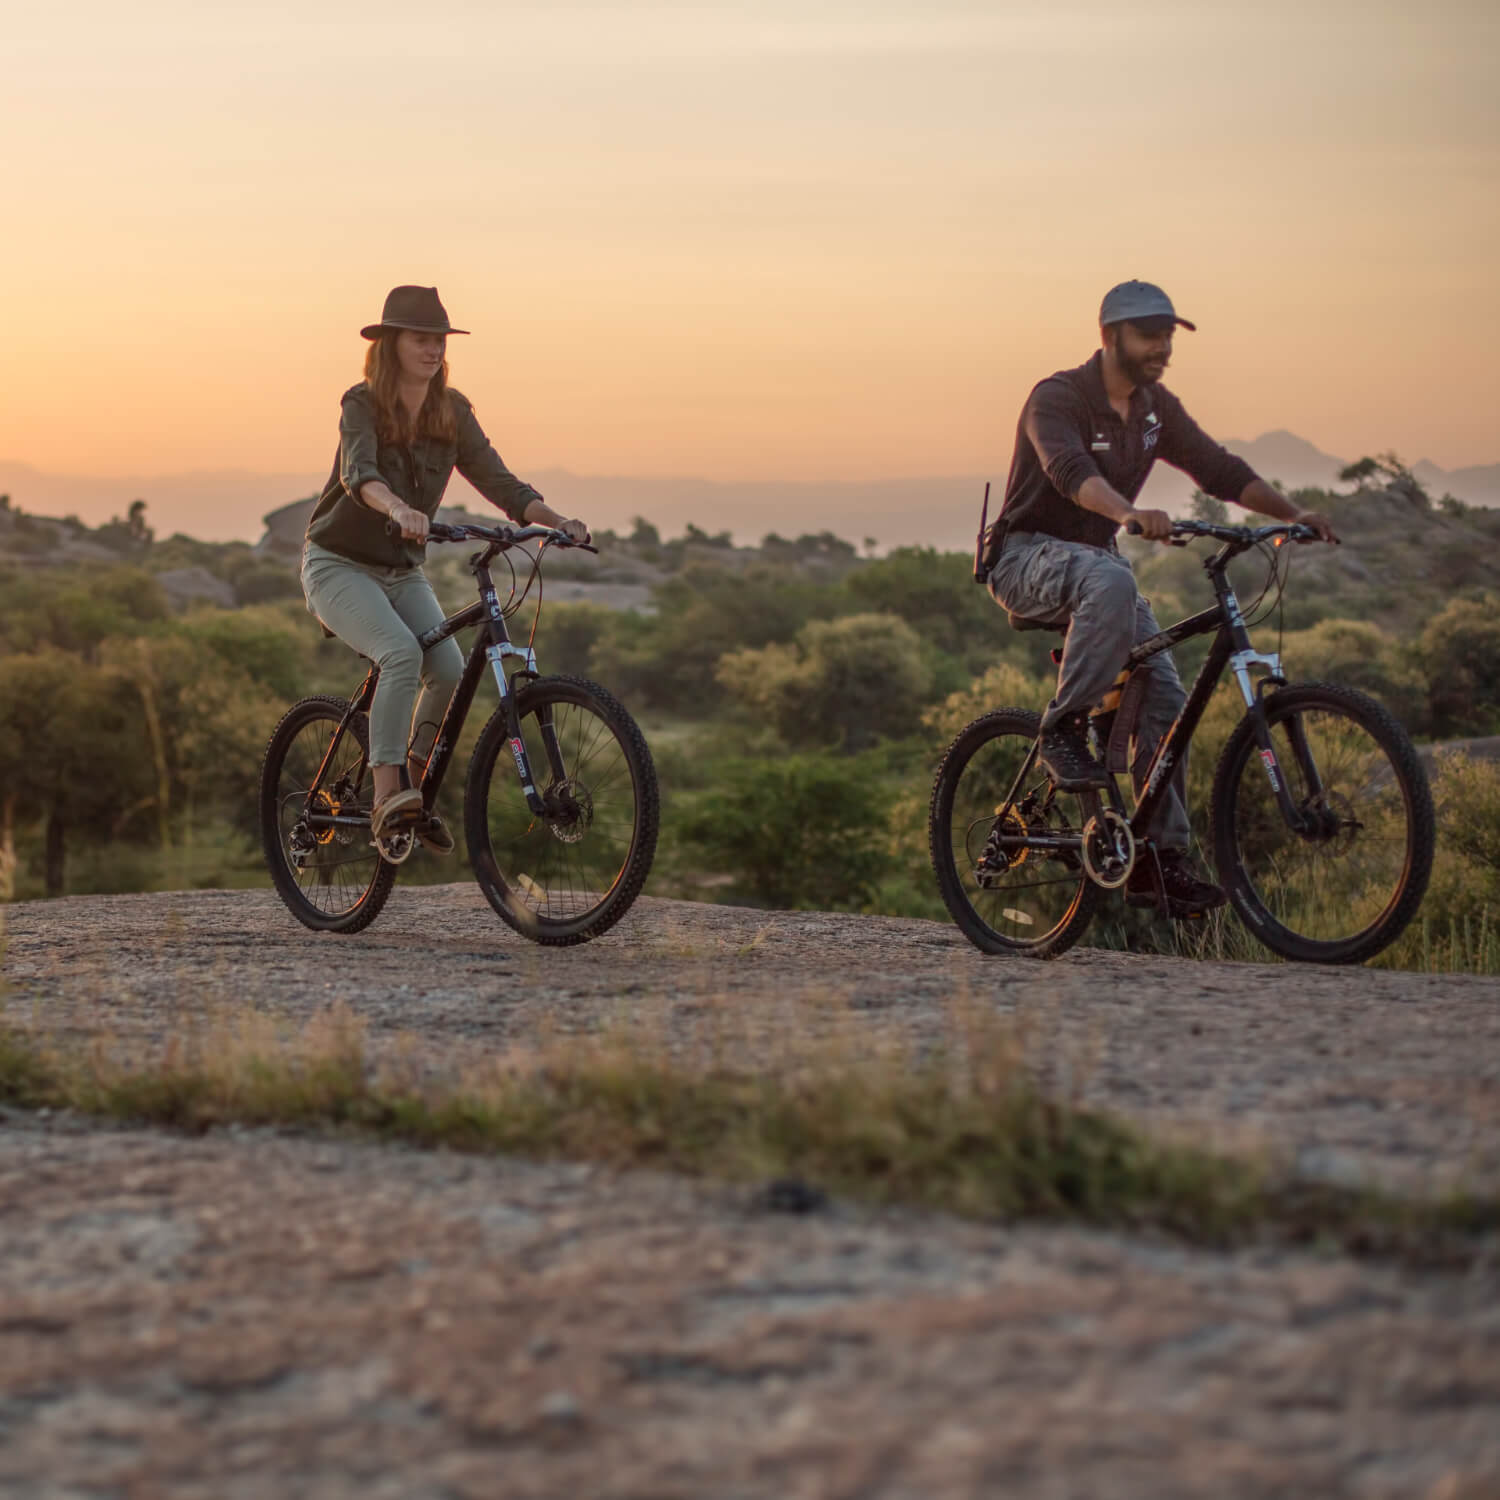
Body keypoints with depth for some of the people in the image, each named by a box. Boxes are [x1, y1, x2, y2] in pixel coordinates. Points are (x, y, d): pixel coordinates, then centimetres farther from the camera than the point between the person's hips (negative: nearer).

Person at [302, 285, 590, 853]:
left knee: (451, 671, -17)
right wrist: (397, 509, -56)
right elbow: (359, 472, -34)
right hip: (340, 565, -5)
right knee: (402, 653, -32)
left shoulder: (451, 413, 0)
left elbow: (499, 482, -7)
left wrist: (557, 521, -25)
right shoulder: (362, 404, -15)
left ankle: (416, 784, 6)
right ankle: (386, 796, -33)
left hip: (403, 572, 5)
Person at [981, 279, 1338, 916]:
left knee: (1165, 695, -8)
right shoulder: (1057, 398, -19)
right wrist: (1132, 515, -56)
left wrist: (1294, 514, -9)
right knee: (1110, 582, -40)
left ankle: (1159, 857, -2)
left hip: (1095, 558, 7)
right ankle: (1062, 730, -27)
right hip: (1028, 558, -7)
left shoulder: (1155, 408, 5)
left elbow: (1219, 469, 6)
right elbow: (1071, 470, -38)